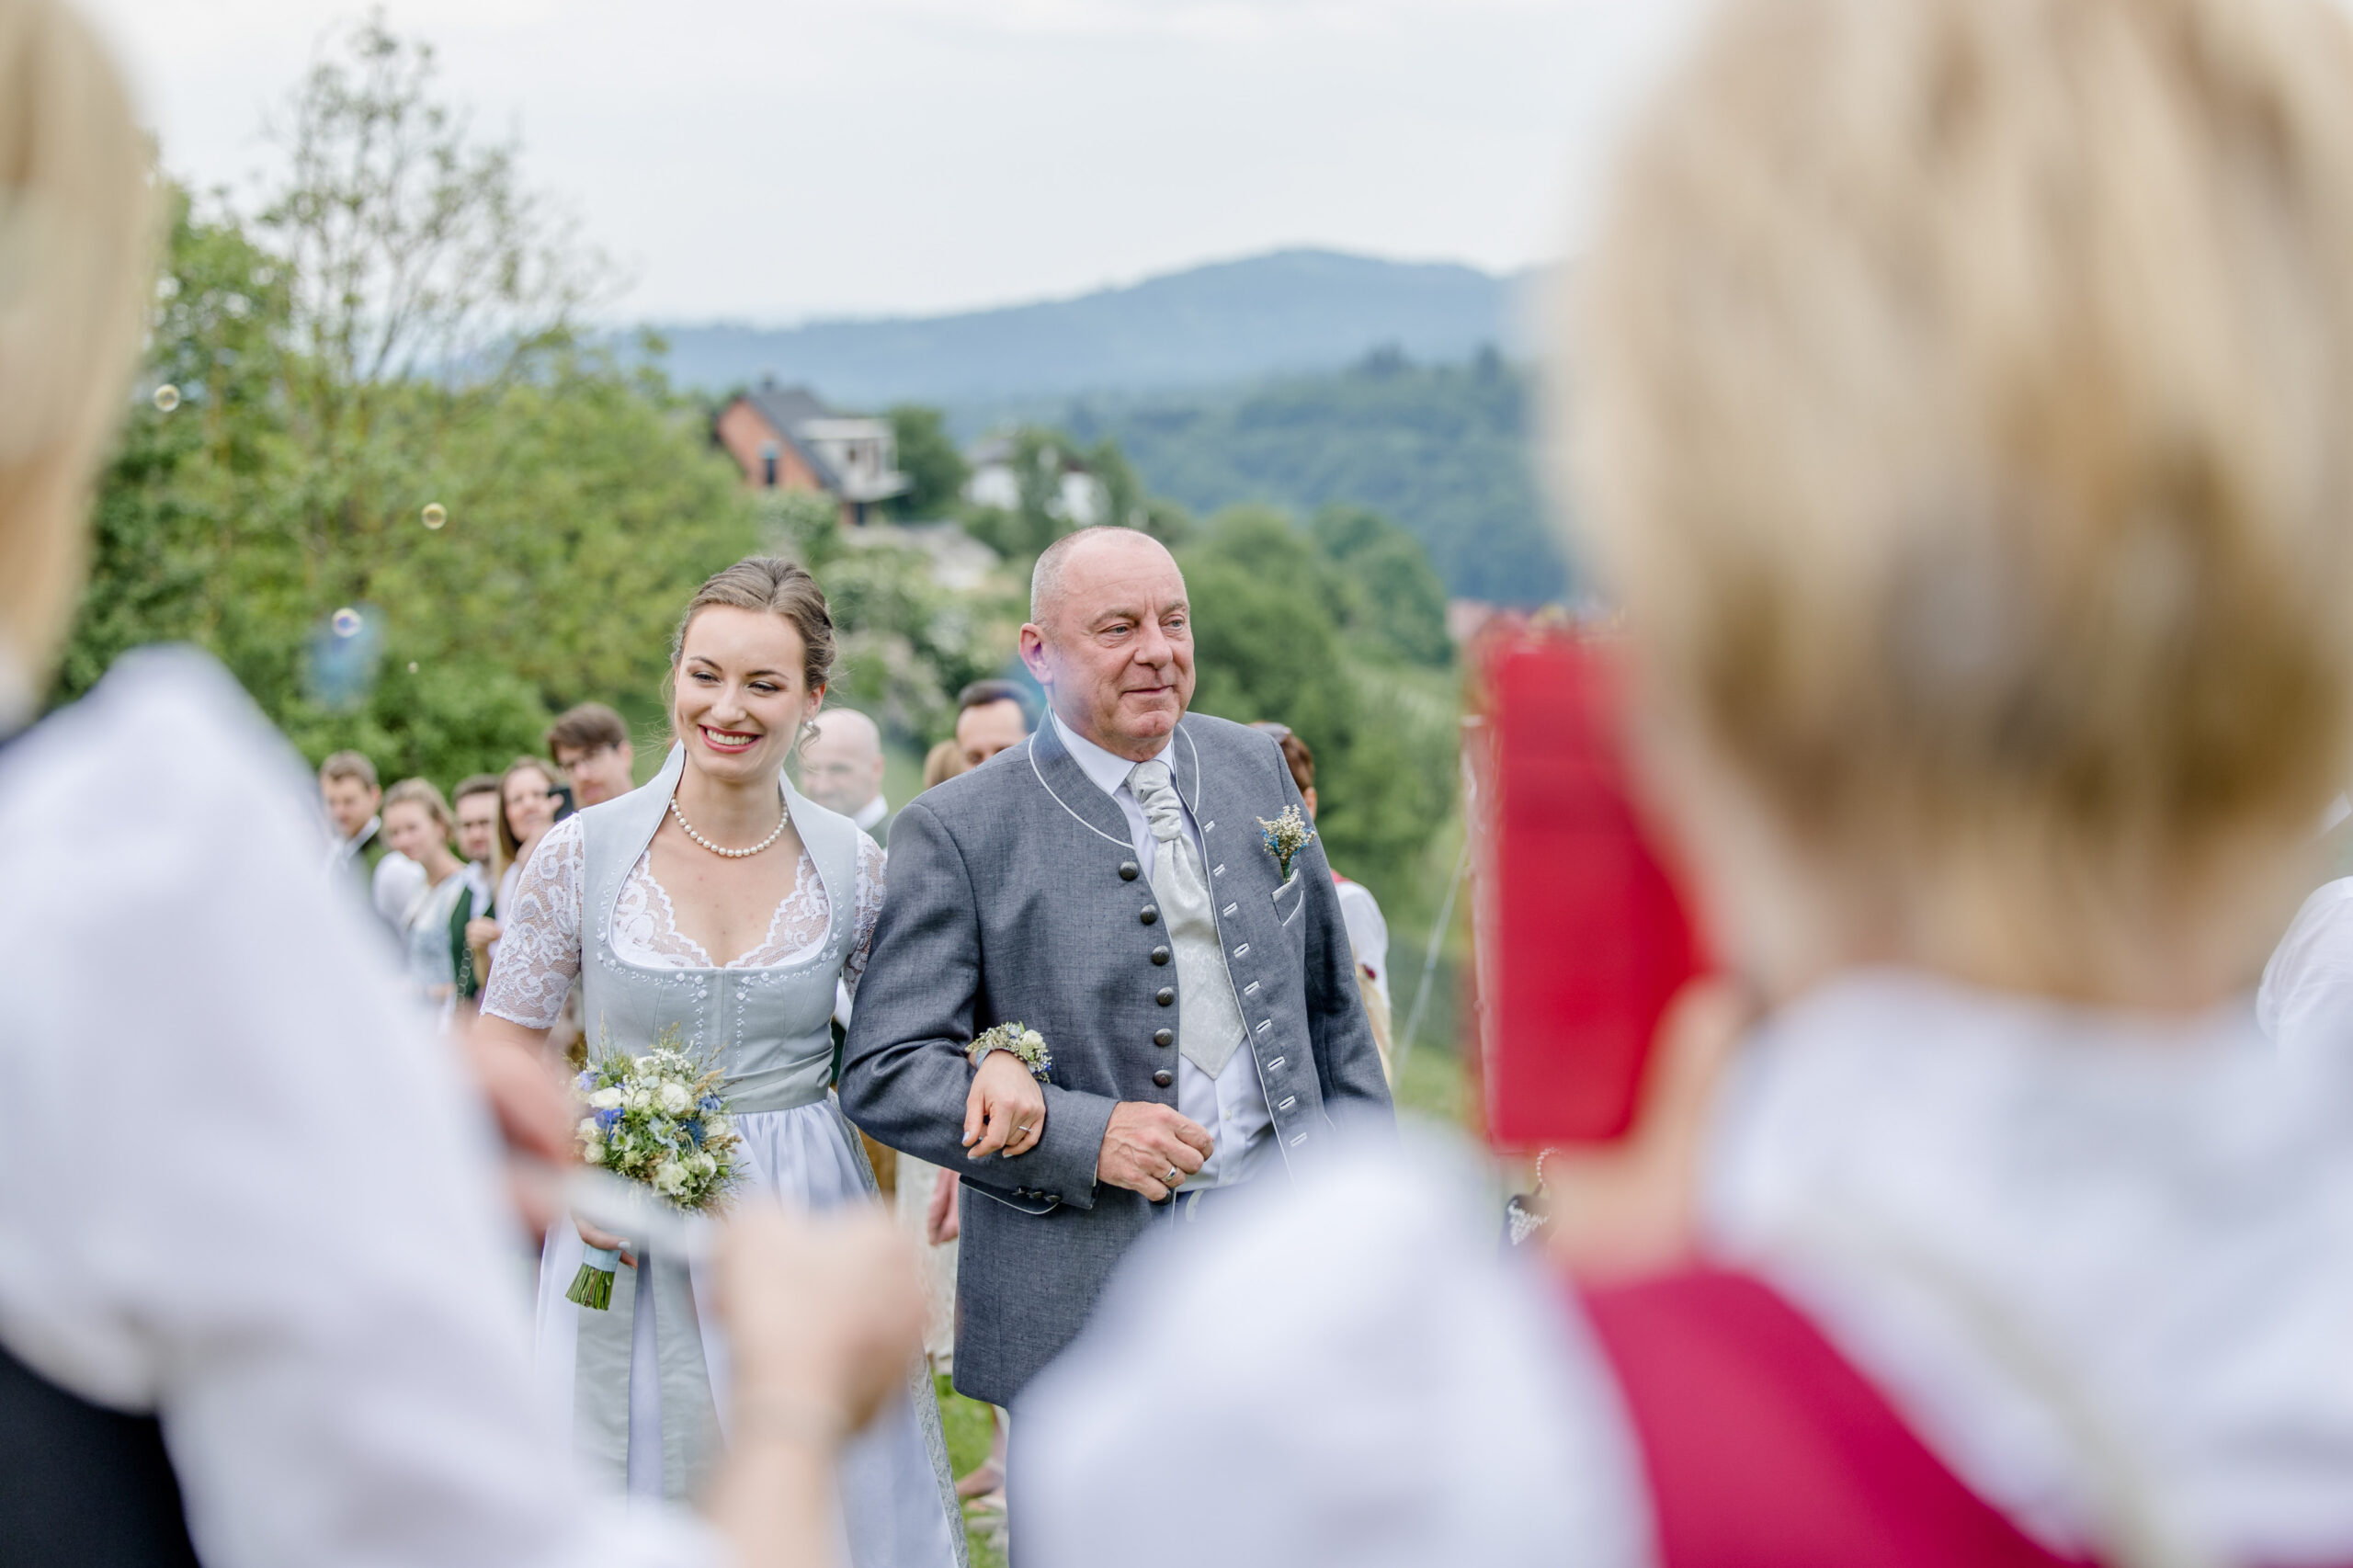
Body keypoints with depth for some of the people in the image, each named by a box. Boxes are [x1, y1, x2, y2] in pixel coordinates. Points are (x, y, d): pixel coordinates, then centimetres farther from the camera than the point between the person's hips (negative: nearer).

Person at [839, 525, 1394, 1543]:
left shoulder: (1253, 768, 9)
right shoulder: (957, 834, -7)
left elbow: (1329, 997, 17)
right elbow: (882, 1074, -9)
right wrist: (1082, 1137, -19)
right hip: (1086, 1291, -4)